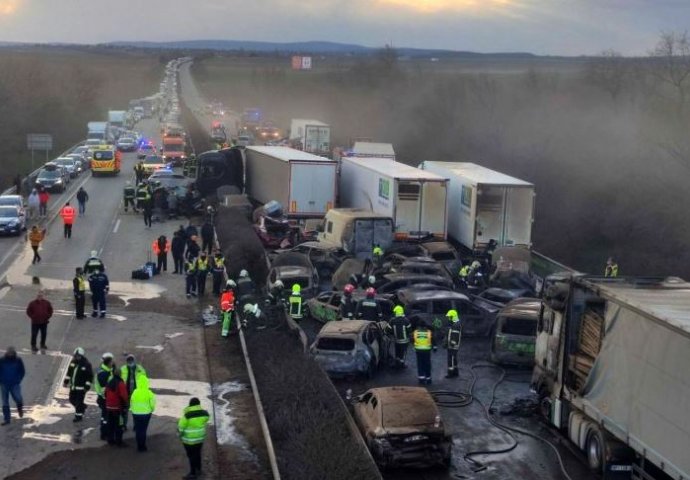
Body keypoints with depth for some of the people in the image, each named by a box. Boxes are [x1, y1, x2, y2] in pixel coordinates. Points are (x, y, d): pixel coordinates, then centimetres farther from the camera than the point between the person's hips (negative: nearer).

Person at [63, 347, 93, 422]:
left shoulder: (86, 364, -16)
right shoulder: (73, 362, 3)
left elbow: (90, 376, -14)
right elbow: (69, 372, 17)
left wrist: (87, 386, -17)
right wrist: (66, 381, 15)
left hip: (81, 387, -7)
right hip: (73, 386, 7)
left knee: (79, 402, -2)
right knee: (72, 400, 17)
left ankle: (79, 416, 10)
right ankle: (83, 407, 39)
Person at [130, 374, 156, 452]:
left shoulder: (135, 392, -7)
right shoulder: (149, 393, -12)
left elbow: (131, 402, 0)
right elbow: (152, 404, -8)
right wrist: (151, 410, 13)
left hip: (136, 413, 1)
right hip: (146, 413, -1)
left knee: (138, 430, 12)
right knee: (143, 430, 8)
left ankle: (139, 446, 17)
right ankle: (142, 447, 9)